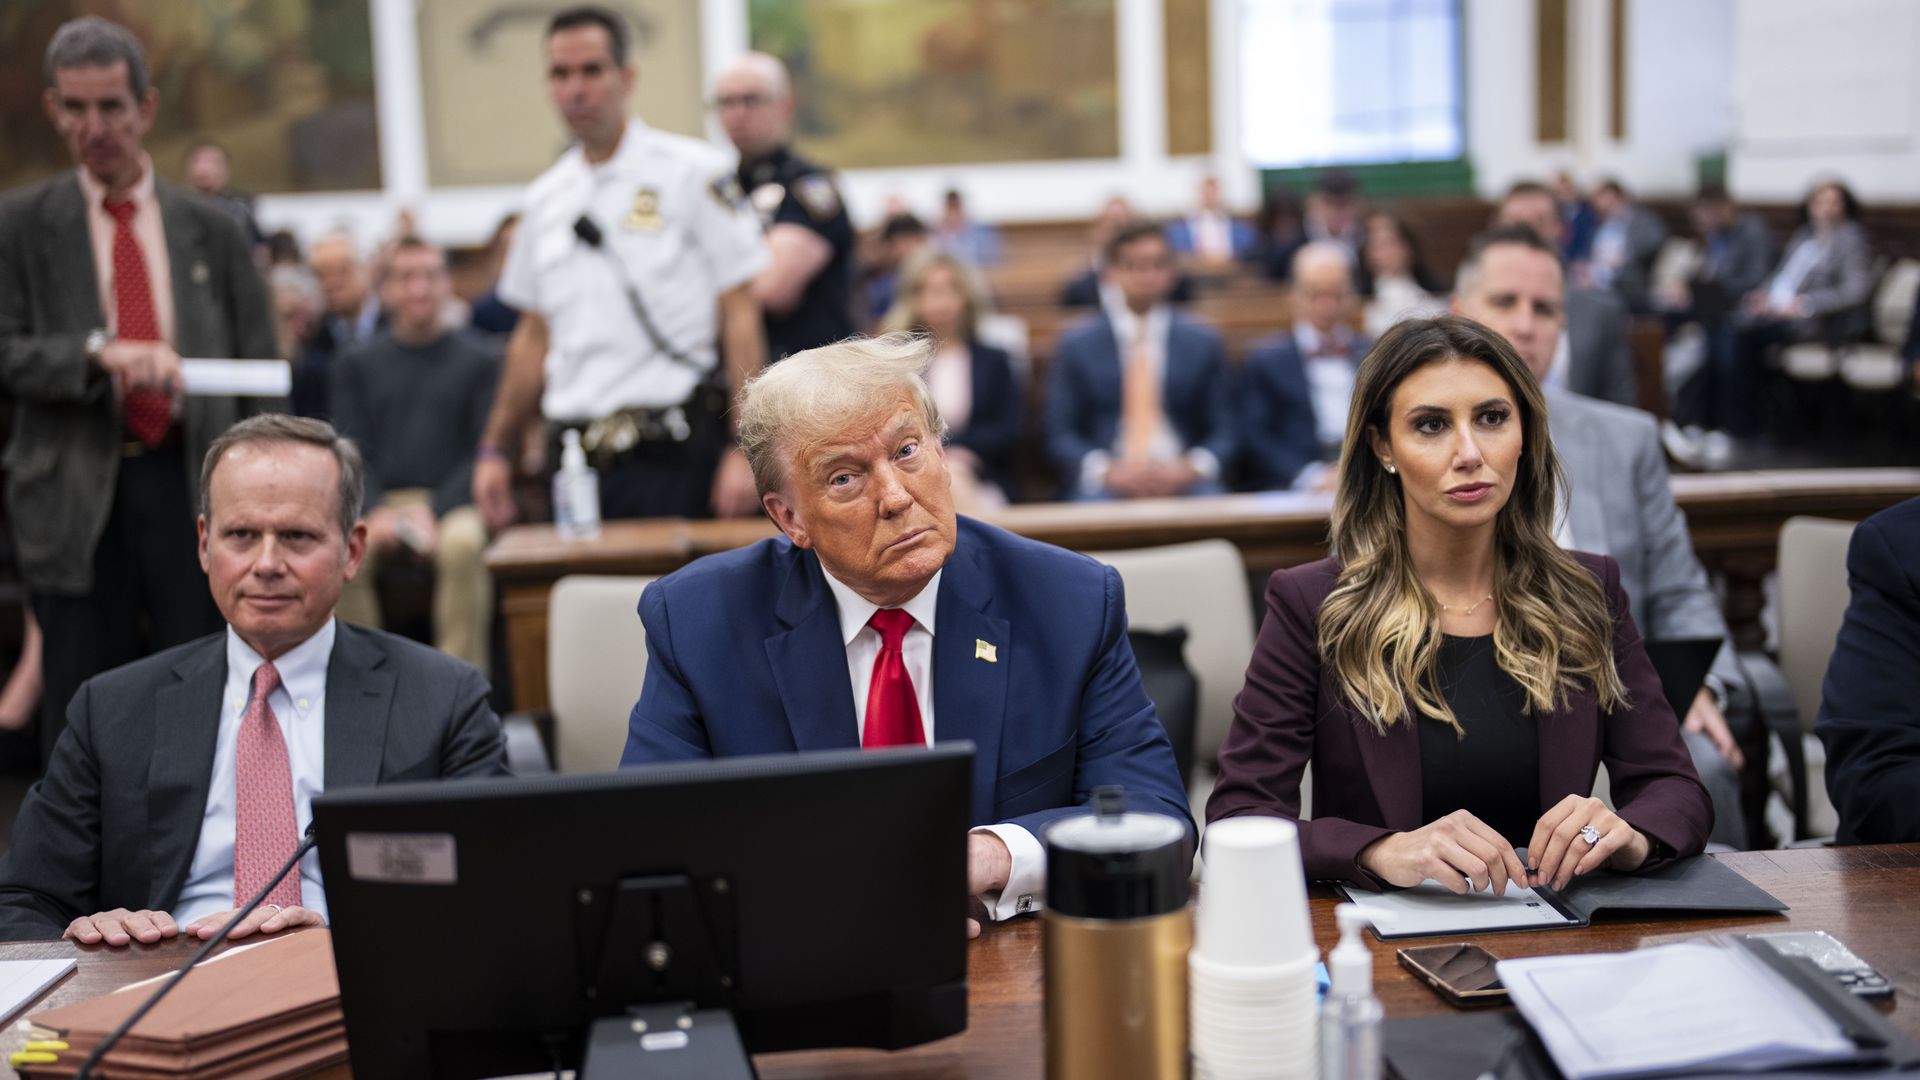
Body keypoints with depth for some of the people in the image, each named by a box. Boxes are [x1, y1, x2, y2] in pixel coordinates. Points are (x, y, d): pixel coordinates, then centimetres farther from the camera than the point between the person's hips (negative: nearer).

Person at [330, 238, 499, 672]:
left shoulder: (480, 362, 11)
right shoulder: (357, 365, 18)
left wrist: (436, 511, -14)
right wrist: (374, 511, -12)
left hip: (452, 501, -1)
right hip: (381, 502, 2)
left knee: (463, 543, -36)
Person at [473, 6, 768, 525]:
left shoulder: (692, 172, -2)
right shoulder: (546, 199, 15)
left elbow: (741, 314, -6)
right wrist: (495, 450, 16)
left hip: (671, 459, -5)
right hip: (575, 456, 5)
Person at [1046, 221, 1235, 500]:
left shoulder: (1204, 342, 14)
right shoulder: (1076, 345, 10)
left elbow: (1224, 432, 11)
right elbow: (1060, 435, 5)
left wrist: (1193, 467, -10)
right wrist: (1106, 470, -13)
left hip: (1181, 479, 1)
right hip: (1104, 484, -1)